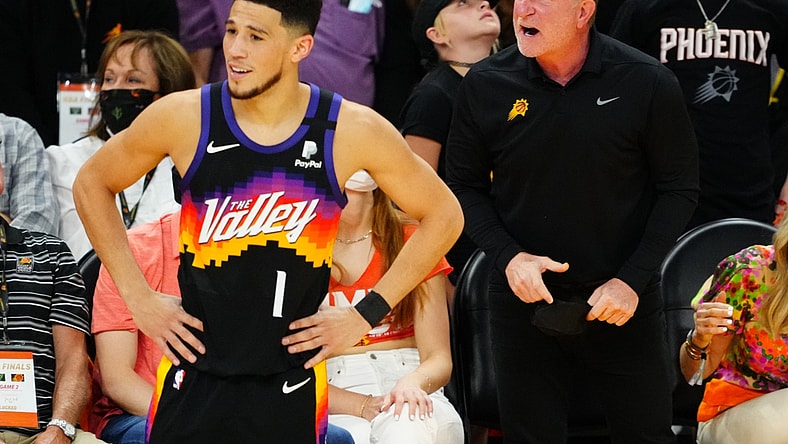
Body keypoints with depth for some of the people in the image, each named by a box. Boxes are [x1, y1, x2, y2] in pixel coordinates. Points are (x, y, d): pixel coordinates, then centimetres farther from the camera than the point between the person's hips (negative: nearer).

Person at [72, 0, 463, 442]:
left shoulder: (352, 131, -8)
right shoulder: (182, 117, -7)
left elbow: (444, 215, 5)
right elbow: (92, 184, 9)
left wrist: (367, 314, 0)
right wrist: (139, 296, 2)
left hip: (292, 388, 0)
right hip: (193, 380, 0)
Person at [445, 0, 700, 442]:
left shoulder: (648, 82, -10)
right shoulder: (485, 86, -5)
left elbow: (678, 189, -3)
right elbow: (465, 187, 5)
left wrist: (632, 280, -11)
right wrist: (509, 257, -11)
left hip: (623, 304, -1)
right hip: (524, 299, 1)